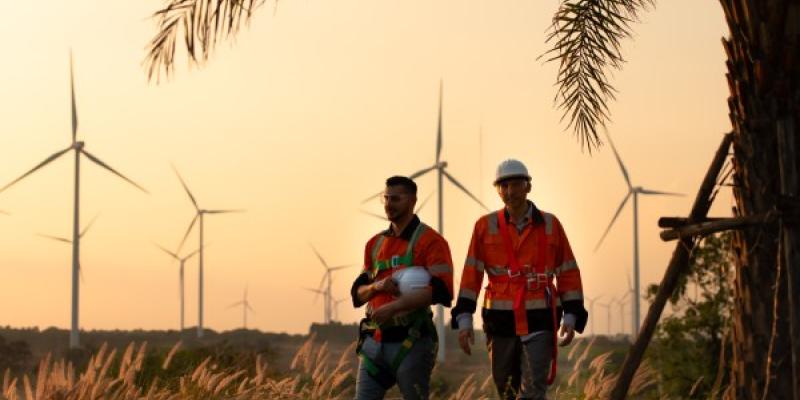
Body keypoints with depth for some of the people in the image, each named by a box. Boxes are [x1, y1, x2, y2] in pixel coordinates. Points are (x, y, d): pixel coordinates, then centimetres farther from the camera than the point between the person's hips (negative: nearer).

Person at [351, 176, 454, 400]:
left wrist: (393, 306, -23)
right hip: (374, 341, 6)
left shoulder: (430, 241, -6)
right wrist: (377, 286, -8)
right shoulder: (375, 244, 16)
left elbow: (440, 290, -18)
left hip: (410, 342, -6)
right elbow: (358, 293, 16)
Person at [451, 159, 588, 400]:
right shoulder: (485, 226, 4)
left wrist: (571, 316, -1)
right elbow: (472, 275, 1)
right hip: (500, 321, 1)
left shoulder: (550, 225, 4)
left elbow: (568, 273, 6)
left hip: (540, 322, -1)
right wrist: (464, 318, -7)